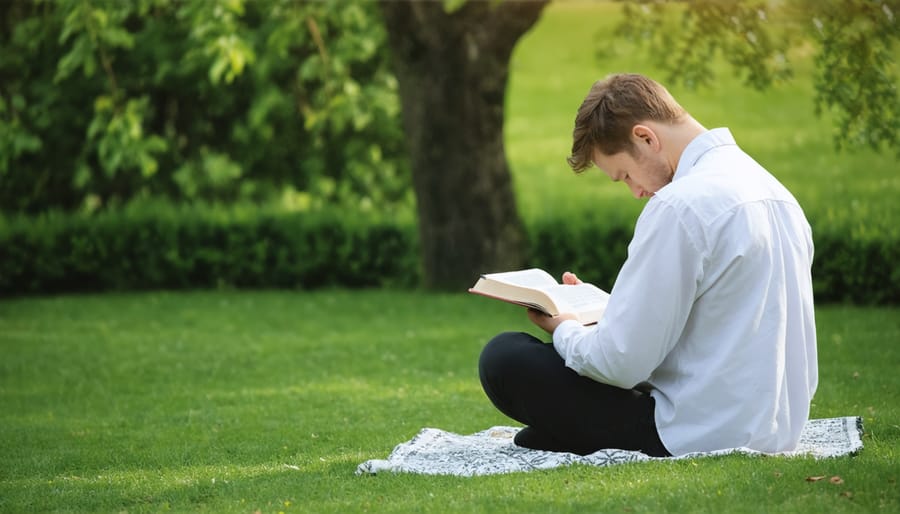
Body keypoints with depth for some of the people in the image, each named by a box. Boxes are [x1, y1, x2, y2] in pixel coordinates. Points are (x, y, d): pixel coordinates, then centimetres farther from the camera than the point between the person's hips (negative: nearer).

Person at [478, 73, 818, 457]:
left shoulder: (680, 206, -19)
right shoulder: (774, 190, 10)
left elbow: (622, 363, -19)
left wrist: (564, 330, 2)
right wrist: (598, 308, 20)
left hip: (706, 436, -10)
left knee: (503, 357, -5)